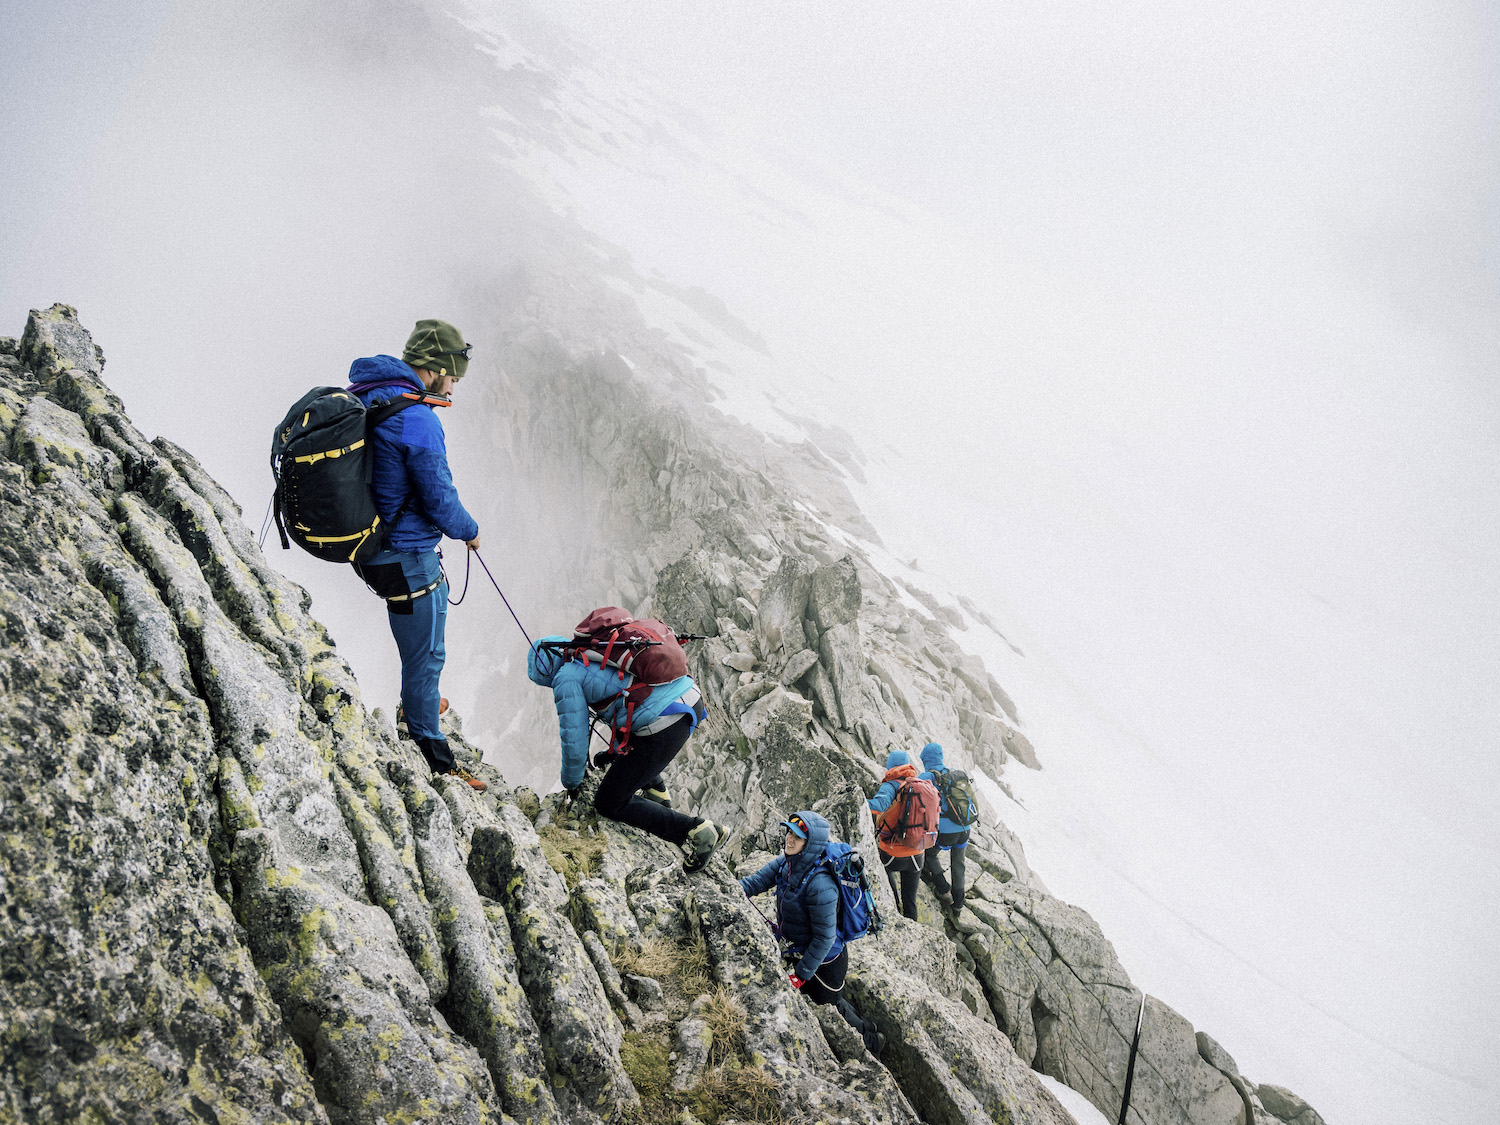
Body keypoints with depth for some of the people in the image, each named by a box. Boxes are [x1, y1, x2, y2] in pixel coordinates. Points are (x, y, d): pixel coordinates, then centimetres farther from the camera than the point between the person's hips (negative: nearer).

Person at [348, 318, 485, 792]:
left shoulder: (362, 398, 5)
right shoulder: (417, 419, -25)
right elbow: (440, 500, -21)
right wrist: (470, 531, -1)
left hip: (370, 544, 10)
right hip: (405, 557, -10)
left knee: (437, 605, 31)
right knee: (425, 654, 3)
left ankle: (417, 702, 46)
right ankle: (434, 759, 16)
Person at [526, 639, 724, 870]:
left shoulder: (567, 677, 1)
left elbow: (574, 740, 2)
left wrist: (571, 783, 21)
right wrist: (613, 753, 51)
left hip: (663, 729, -9)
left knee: (610, 804, 6)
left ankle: (698, 831, -1)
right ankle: (657, 793, 43)